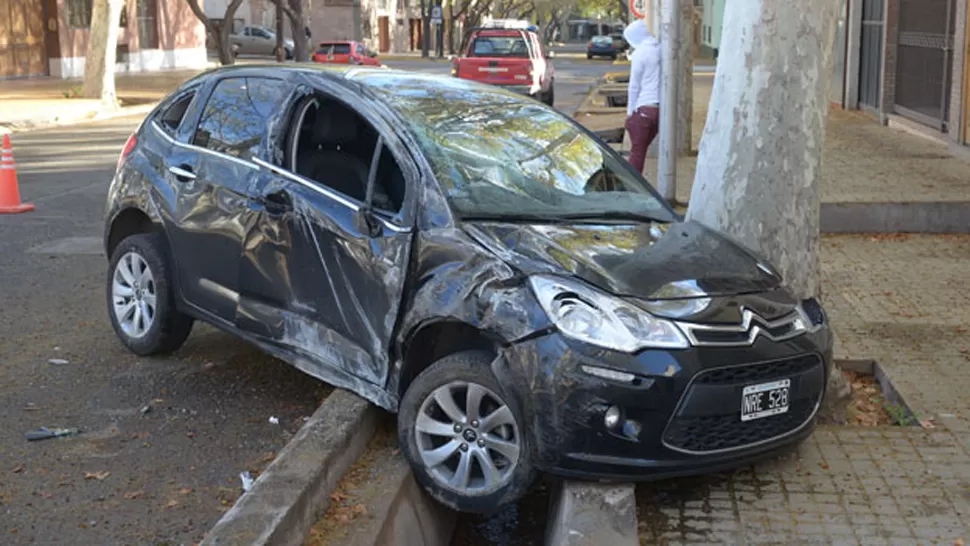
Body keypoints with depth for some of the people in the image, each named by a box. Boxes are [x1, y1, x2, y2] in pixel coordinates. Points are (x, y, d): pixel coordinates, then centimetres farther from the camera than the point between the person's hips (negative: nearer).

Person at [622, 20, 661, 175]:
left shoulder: (640, 53, -9)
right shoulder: (660, 50, 9)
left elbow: (634, 86, -7)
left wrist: (630, 111, 0)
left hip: (643, 109, -6)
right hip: (660, 108, 6)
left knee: (637, 151, 1)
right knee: (642, 148, 15)